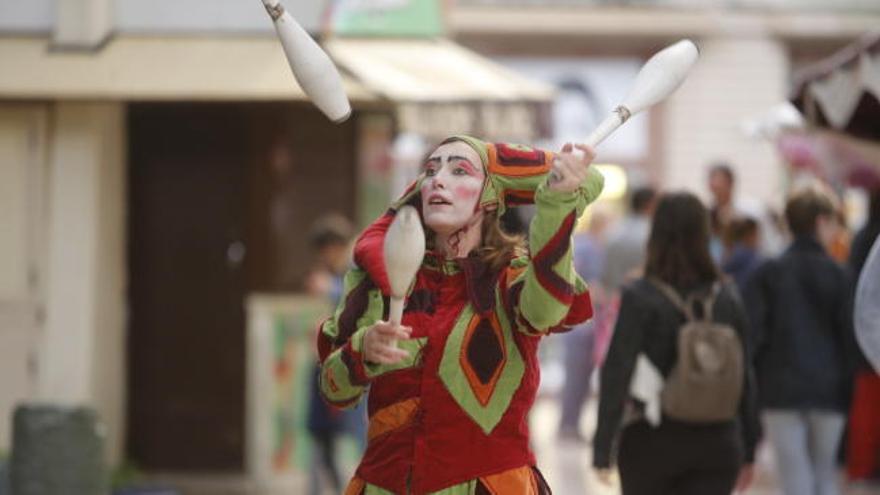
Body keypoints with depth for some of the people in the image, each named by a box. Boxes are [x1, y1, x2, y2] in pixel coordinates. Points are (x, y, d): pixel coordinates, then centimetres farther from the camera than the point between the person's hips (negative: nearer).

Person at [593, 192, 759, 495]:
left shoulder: (639, 298, -9)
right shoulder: (727, 298, 2)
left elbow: (617, 373, -13)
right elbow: (744, 378, 5)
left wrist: (602, 450, -11)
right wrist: (747, 452, 13)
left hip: (652, 440, -2)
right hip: (717, 444, 2)